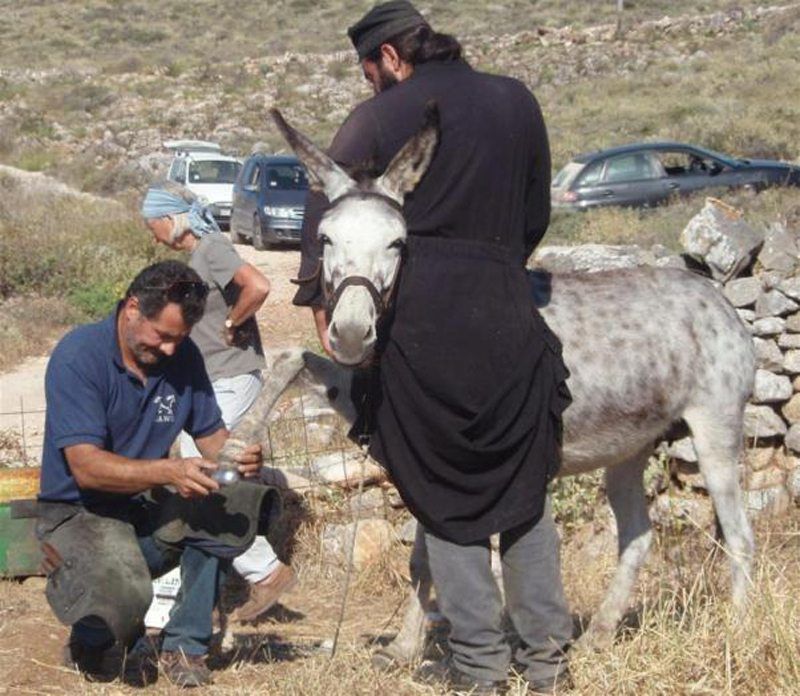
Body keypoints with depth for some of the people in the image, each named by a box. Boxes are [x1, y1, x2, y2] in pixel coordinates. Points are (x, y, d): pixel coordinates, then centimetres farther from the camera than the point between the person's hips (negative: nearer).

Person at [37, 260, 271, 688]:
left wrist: (236, 457, -19)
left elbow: (211, 434, 6)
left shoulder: (183, 356, -1)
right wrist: (168, 471, -39)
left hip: (149, 508, 6)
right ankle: (90, 642, 5)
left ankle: (185, 644, -6)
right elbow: (87, 468, -25)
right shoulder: (79, 356, -19)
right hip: (78, 512, -6)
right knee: (123, 597, -35)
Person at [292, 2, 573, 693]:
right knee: (525, 492, 14)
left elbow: (325, 210, -7)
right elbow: (536, 215, 14)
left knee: (446, 501, 8)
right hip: (507, 318, 3)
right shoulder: (518, 103, 9)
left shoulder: (376, 120, -1)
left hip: (416, 322, -3)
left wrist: (320, 301, 0)